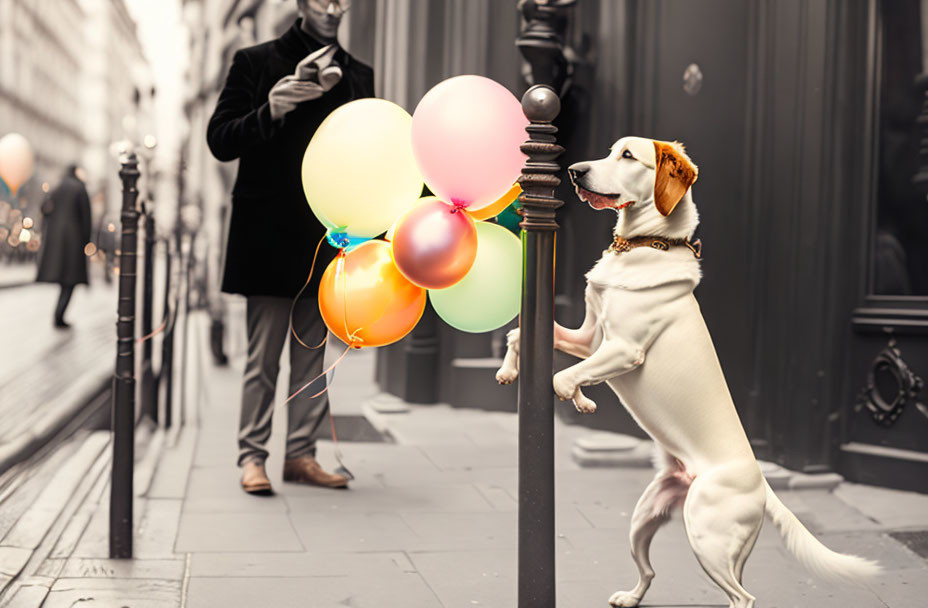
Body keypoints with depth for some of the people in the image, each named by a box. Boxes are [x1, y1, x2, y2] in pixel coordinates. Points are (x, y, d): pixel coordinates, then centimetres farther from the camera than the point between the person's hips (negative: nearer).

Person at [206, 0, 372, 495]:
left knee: (312, 355, 7)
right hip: (269, 237, -3)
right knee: (263, 357, -1)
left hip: (325, 240, 4)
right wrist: (270, 111, -15)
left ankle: (301, 454, 14)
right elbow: (220, 140, -2)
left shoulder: (356, 76, 13)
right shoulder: (256, 63, 3)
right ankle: (252, 455, 8)